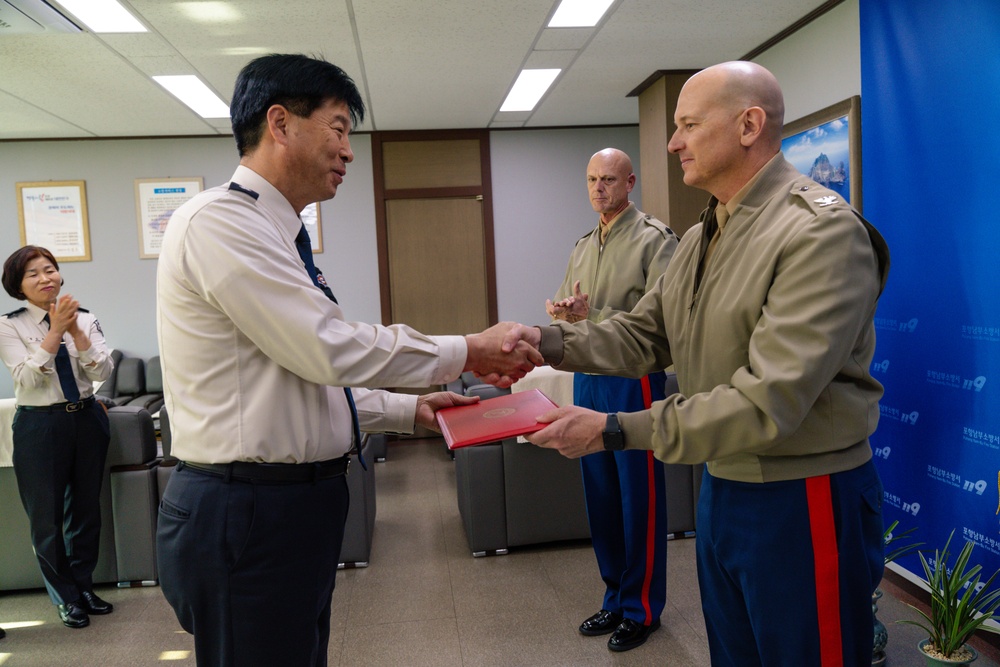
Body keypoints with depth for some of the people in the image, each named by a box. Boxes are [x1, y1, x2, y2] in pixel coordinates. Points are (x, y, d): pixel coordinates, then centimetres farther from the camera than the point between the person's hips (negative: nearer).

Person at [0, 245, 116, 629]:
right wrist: (56, 330, -24)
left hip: (87, 418, 3)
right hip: (39, 425, -2)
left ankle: (84, 587, 33)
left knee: (86, 509, 14)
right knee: (47, 518, 7)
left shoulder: (86, 320, 1)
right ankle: (65, 597, 27)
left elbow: (102, 373, -9)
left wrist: (76, 331, -20)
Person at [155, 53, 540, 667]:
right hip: (247, 516, -9)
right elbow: (331, 350, -22)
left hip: (296, 501, 9)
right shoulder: (219, 222, -16)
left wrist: (411, 410, 11)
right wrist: (470, 352, -12)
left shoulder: (275, 235, 14)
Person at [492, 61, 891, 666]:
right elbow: (645, 335, 8)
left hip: (802, 500, -8)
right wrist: (549, 342, -9)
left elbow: (769, 402, -27)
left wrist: (614, 430, -26)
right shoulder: (702, 237, 9)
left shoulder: (823, 232, -20)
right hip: (721, 486, 8)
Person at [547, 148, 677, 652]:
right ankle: (615, 597, 31)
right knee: (600, 492, 15)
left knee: (640, 496, 3)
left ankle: (642, 608, 19)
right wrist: (561, 312, -4)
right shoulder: (583, 246, 16)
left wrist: (590, 314, -21)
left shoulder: (655, 240, -8)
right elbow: (566, 307, 20)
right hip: (587, 378, 7)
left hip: (633, 379, -7)